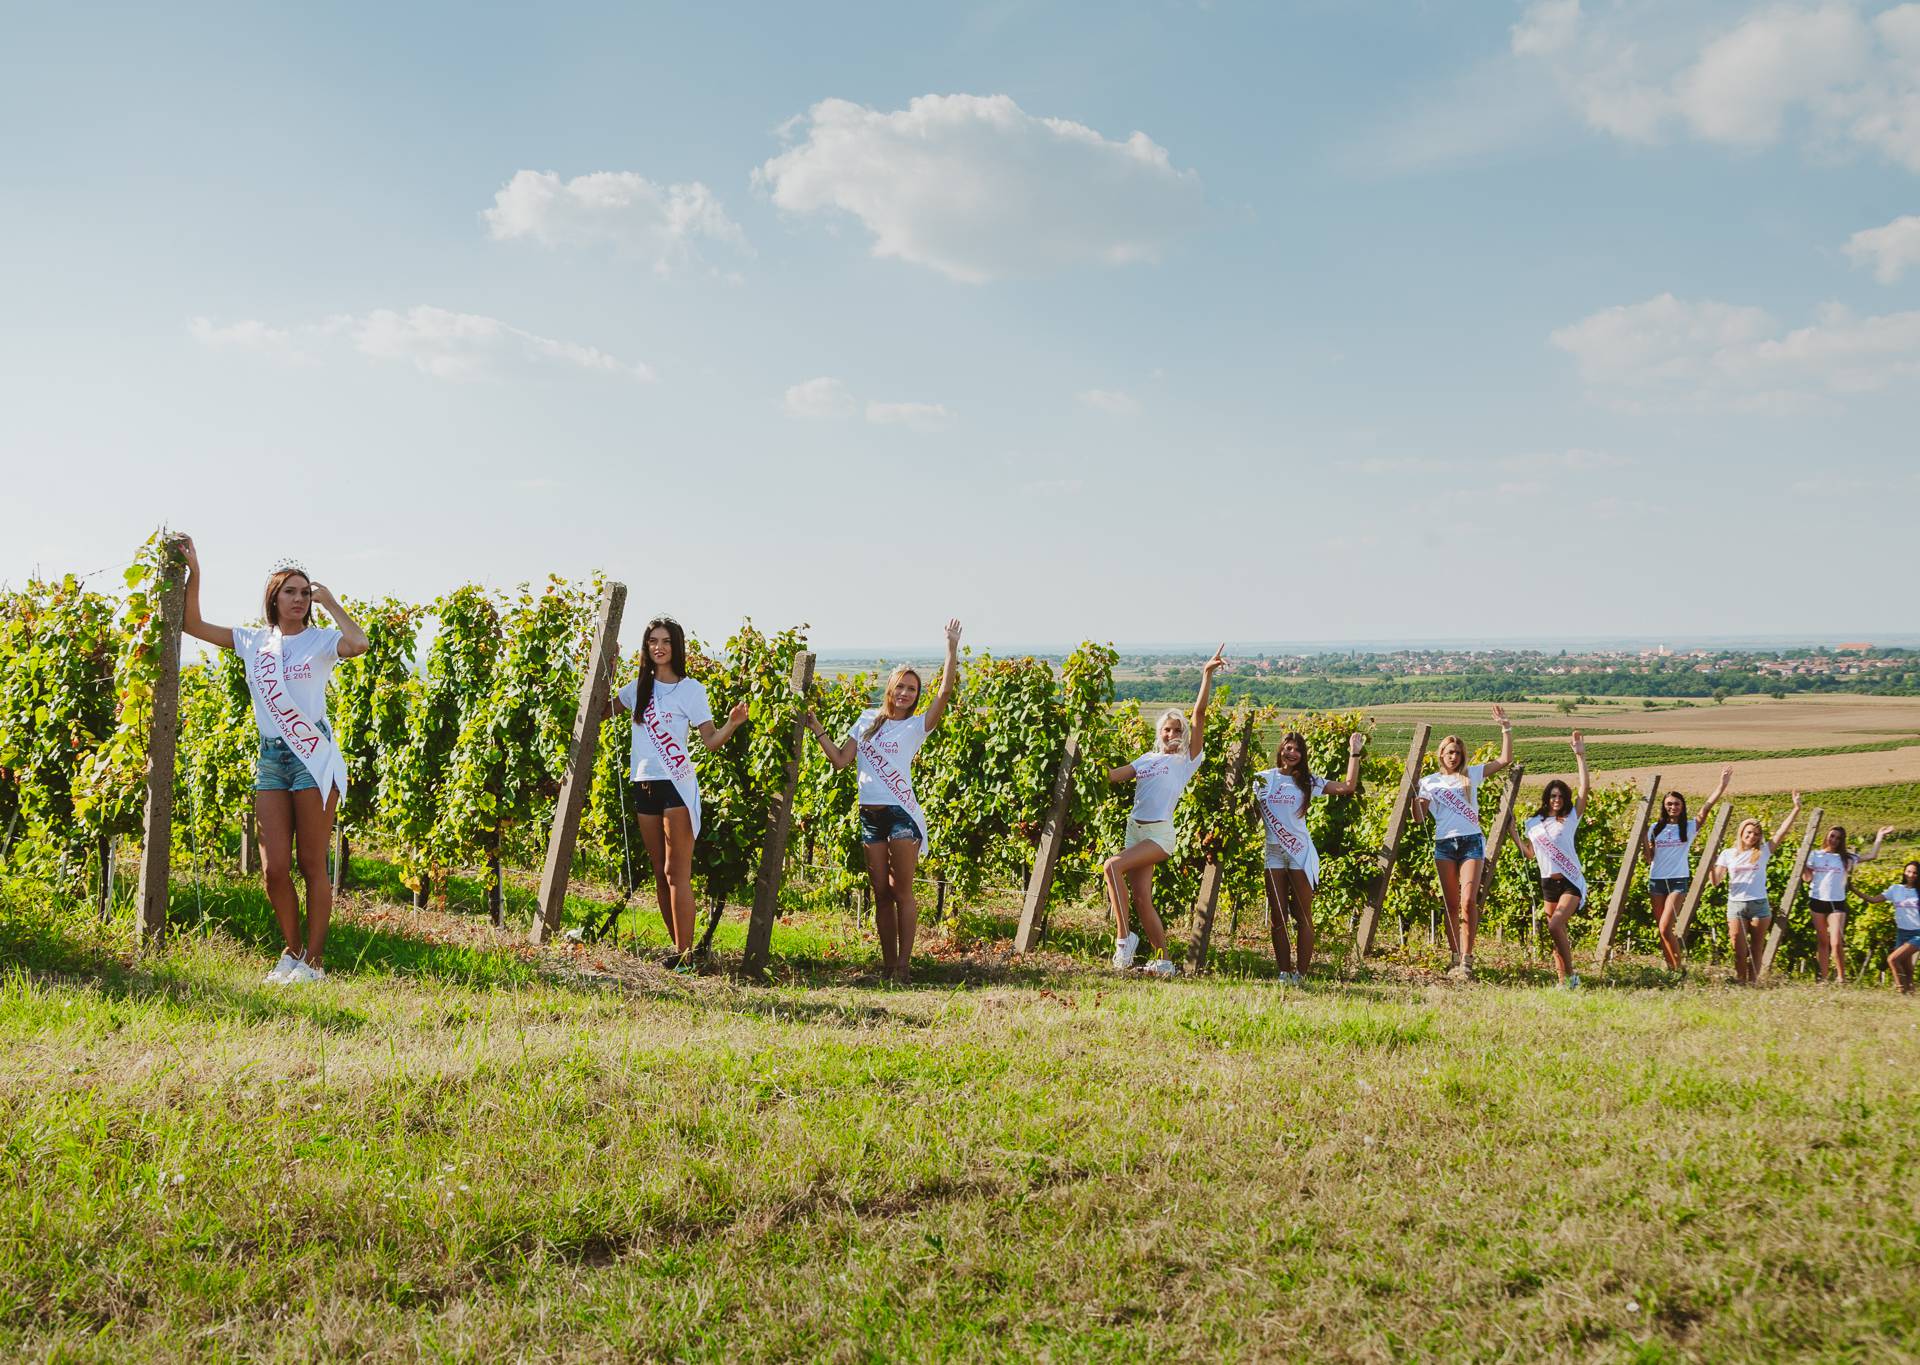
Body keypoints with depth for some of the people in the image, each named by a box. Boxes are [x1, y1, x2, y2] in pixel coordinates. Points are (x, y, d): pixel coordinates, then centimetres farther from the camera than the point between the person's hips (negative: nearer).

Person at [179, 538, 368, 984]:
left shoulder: (320, 640, -2)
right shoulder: (254, 641, 10)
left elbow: (359, 644, -25)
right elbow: (193, 624, 12)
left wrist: (331, 602, -12)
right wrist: (193, 572, 3)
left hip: (314, 758, -4)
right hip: (270, 761, 4)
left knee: (312, 865, 0)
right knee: (274, 869, 1)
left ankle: (313, 960, 7)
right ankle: (292, 950, 20)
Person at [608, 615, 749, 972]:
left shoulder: (691, 689, -1)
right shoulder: (639, 687, 12)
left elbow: (710, 741, -4)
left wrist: (732, 724, -23)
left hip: (677, 786, -6)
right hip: (644, 786, 6)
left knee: (677, 874, -9)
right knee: (660, 875, 8)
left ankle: (685, 955, -9)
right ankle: (678, 947, 14)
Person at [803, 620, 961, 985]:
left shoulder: (916, 726, 2)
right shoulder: (867, 721, 13)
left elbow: (945, 692, -11)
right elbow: (840, 760, 12)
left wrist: (952, 649, -14)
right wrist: (817, 731, 4)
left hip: (901, 813, -4)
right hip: (870, 815, 4)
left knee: (902, 891, -4)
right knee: (881, 892, 7)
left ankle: (904, 964, -2)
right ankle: (888, 963, 12)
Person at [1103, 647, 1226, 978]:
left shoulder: (1188, 759, 2)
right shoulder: (1147, 759, 17)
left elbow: (1200, 714, -6)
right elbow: (1111, 775, 16)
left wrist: (1207, 675, -12)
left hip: (1160, 833, -6)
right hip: (1135, 829, 6)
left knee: (1112, 866, -25)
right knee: (1141, 898, 1)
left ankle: (1124, 936, -19)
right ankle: (1164, 960, 11)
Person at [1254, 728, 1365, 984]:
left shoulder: (1308, 782, 5)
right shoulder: (1262, 779, 7)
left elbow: (1348, 787, 0)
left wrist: (1354, 753, -2)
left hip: (1300, 852, -1)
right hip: (1272, 851, 1)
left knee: (1302, 915, -1)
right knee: (1277, 916, 2)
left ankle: (1301, 973, 2)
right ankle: (1284, 972, 6)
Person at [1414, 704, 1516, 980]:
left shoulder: (1471, 774, 12)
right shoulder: (1429, 781, 12)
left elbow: (1505, 759, 8)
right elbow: (1419, 817, 8)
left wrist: (1505, 728, 4)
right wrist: (1413, 796, -8)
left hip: (1472, 841, -1)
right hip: (1444, 844, 1)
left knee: (1469, 902, -13)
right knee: (1451, 905, 2)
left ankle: (1466, 959, -13)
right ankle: (1456, 958, 8)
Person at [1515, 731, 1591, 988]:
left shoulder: (1570, 818, 0)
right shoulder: (1533, 822, 9)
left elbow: (1585, 788, -8)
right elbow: (1531, 853, 19)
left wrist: (1580, 756, -10)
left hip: (1571, 880, -4)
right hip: (1547, 883, 5)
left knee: (1555, 926, -21)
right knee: (1558, 931, 7)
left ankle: (1570, 976, -10)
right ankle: (1563, 982, 13)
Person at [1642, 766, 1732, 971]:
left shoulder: (1690, 827, 1)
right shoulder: (1655, 828, 8)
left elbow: (1707, 807, -11)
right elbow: (1649, 857, 8)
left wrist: (1722, 785, -19)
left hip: (1678, 881, -4)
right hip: (1656, 880, 4)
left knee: (1665, 928, -16)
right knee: (1661, 929, 5)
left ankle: (1680, 967, -3)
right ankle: (1671, 968, 15)